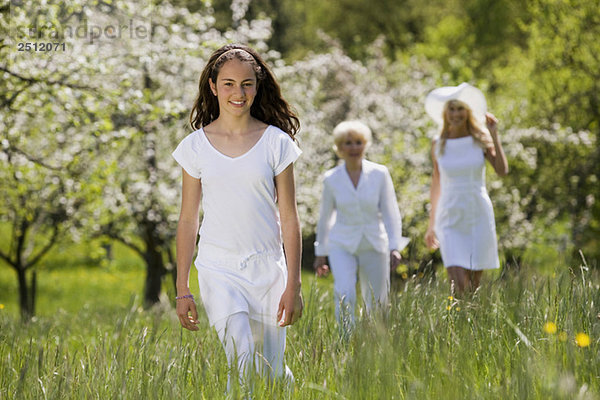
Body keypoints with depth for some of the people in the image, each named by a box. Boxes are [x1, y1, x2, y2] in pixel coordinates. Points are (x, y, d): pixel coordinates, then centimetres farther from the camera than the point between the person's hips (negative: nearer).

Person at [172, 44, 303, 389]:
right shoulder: (196, 146, 2)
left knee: (271, 374, 4)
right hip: (219, 269, 0)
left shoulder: (276, 143, 0)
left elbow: (289, 219, 1)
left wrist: (293, 286, -4)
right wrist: (182, 289, 5)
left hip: (267, 269, 1)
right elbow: (188, 220, 7)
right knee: (243, 365, -21)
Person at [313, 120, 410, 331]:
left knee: (376, 304, 8)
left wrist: (395, 247, -12)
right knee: (345, 297, -23)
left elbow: (391, 213, -2)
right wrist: (320, 252, 14)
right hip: (342, 245, -1)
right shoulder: (331, 179, -1)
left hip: (374, 245, 1)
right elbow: (325, 217, 10)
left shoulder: (380, 174, -4)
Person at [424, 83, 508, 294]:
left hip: (479, 215, 0)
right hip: (450, 219, 0)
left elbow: (502, 170, -14)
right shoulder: (438, 145, 4)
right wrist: (432, 223, 17)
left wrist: (494, 135, -13)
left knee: (474, 286, 5)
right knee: (458, 285, -15)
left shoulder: (481, 140, 1)